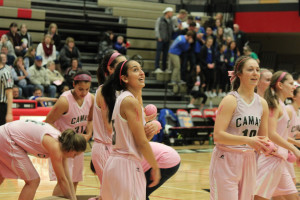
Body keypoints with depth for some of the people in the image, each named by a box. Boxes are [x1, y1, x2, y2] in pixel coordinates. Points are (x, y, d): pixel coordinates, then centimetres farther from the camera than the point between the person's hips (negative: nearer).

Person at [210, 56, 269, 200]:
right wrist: (247, 140, -27)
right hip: (226, 160, -6)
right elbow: (218, 135, -18)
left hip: (249, 160, 6)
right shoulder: (230, 100, -10)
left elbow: (263, 136, 17)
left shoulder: (262, 103, 8)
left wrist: (266, 146, -6)